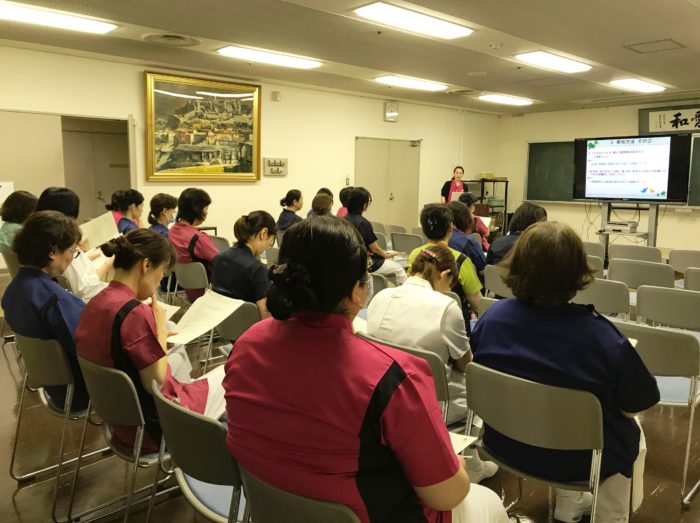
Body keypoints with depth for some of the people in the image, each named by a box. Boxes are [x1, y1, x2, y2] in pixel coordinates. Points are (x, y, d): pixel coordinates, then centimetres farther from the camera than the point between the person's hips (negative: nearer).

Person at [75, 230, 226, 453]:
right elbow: (156, 384, -22)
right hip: (150, 425, -9)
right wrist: (160, 329, -13)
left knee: (178, 354, 30)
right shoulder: (134, 311, -29)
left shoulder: (95, 303, 0)